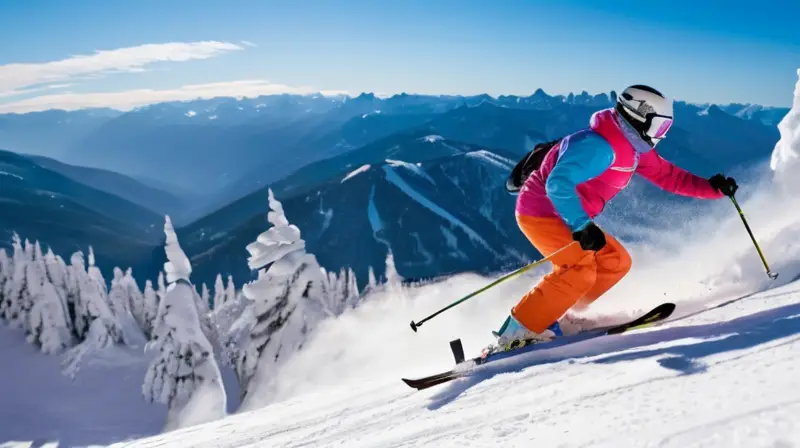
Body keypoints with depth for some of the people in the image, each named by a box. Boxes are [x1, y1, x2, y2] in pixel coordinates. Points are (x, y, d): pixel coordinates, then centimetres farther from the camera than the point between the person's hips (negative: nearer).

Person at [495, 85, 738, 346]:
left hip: (564, 215, 10)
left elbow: (667, 175, 16)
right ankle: (519, 329, -15)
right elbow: (558, 184, -36)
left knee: (617, 262, 7)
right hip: (540, 212, -10)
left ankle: (550, 317, 9)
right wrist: (582, 227, -43)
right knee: (581, 270, -23)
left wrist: (712, 187, 9)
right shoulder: (598, 146, -26)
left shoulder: (634, 149, 5)